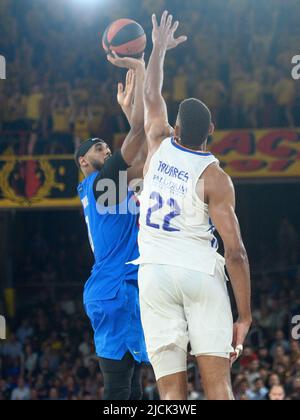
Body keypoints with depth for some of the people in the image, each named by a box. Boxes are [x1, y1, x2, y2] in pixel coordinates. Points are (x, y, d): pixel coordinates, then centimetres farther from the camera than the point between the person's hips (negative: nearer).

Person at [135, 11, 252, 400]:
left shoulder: (160, 146, 7)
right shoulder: (214, 177, -4)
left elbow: (152, 97, 28)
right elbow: (235, 251, -9)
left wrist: (160, 47, 43)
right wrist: (245, 316, -5)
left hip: (154, 272, 3)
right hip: (200, 271, -3)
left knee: (172, 389, -1)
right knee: (218, 383, -7)